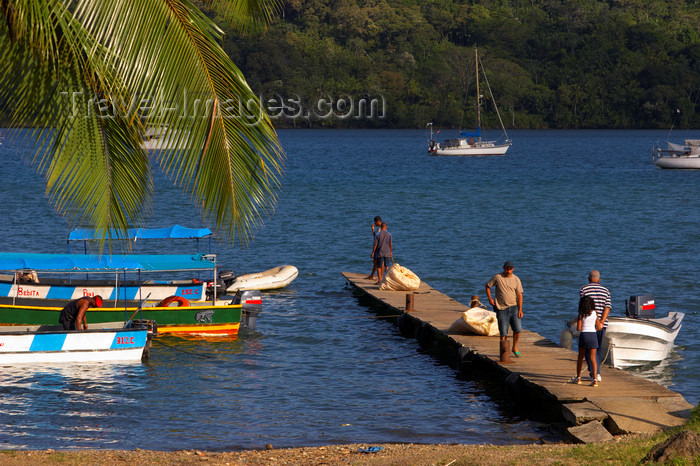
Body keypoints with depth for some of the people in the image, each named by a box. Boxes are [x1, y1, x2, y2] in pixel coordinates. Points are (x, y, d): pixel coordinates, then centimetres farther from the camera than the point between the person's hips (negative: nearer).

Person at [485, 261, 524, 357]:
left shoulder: (516, 279, 2)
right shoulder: (497, 277, -2)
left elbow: (519, 295, 2)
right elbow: (487, 286, 11)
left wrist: (520, 310, -4)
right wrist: (490, 299, 0)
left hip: (514, 307, 1)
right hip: (502, 309, -1)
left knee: (518, 329, -5)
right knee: (503, 333, -2)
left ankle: (514, 348, 16)